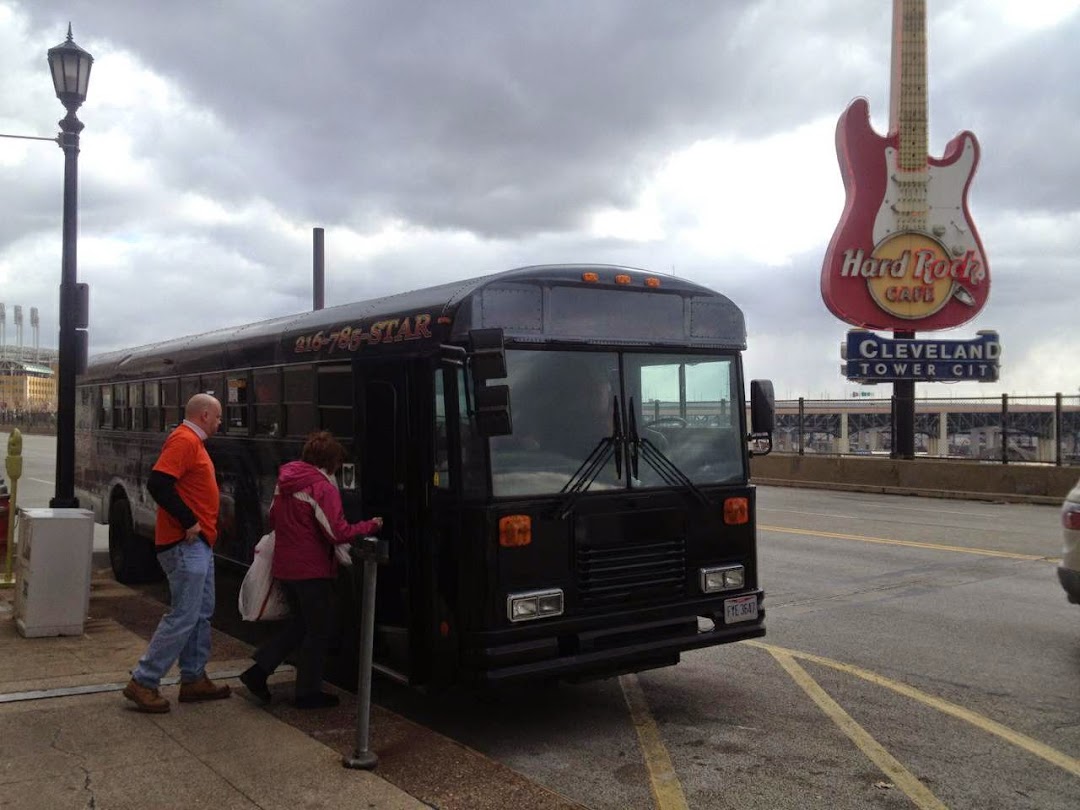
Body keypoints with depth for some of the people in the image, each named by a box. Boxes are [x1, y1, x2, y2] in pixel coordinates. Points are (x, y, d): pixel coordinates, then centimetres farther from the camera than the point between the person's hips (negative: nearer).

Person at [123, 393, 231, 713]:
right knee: (182, 617, -8)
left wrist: (201, 523, 12)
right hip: (186, 544, -11)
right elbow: (158, 483, -24)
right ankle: (143, 682, 1)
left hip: (199, 544, 11)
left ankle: (194, 679, 22)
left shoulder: (193, 441, 17)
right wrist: (189, 522, -21)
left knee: (201, 614, 14)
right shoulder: (184, 440, -14)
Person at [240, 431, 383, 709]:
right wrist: (371, 525, -9)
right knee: (318, 631, 6)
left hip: (285, 566, 8)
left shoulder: (284, 482, 6)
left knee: (299, 621, 23)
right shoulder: (322, 488, -18)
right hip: (312, 569, -8)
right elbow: (338, 533, -20)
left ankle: (258, 670, 16)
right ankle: (308, 693, 14)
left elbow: (273, 518, 18)